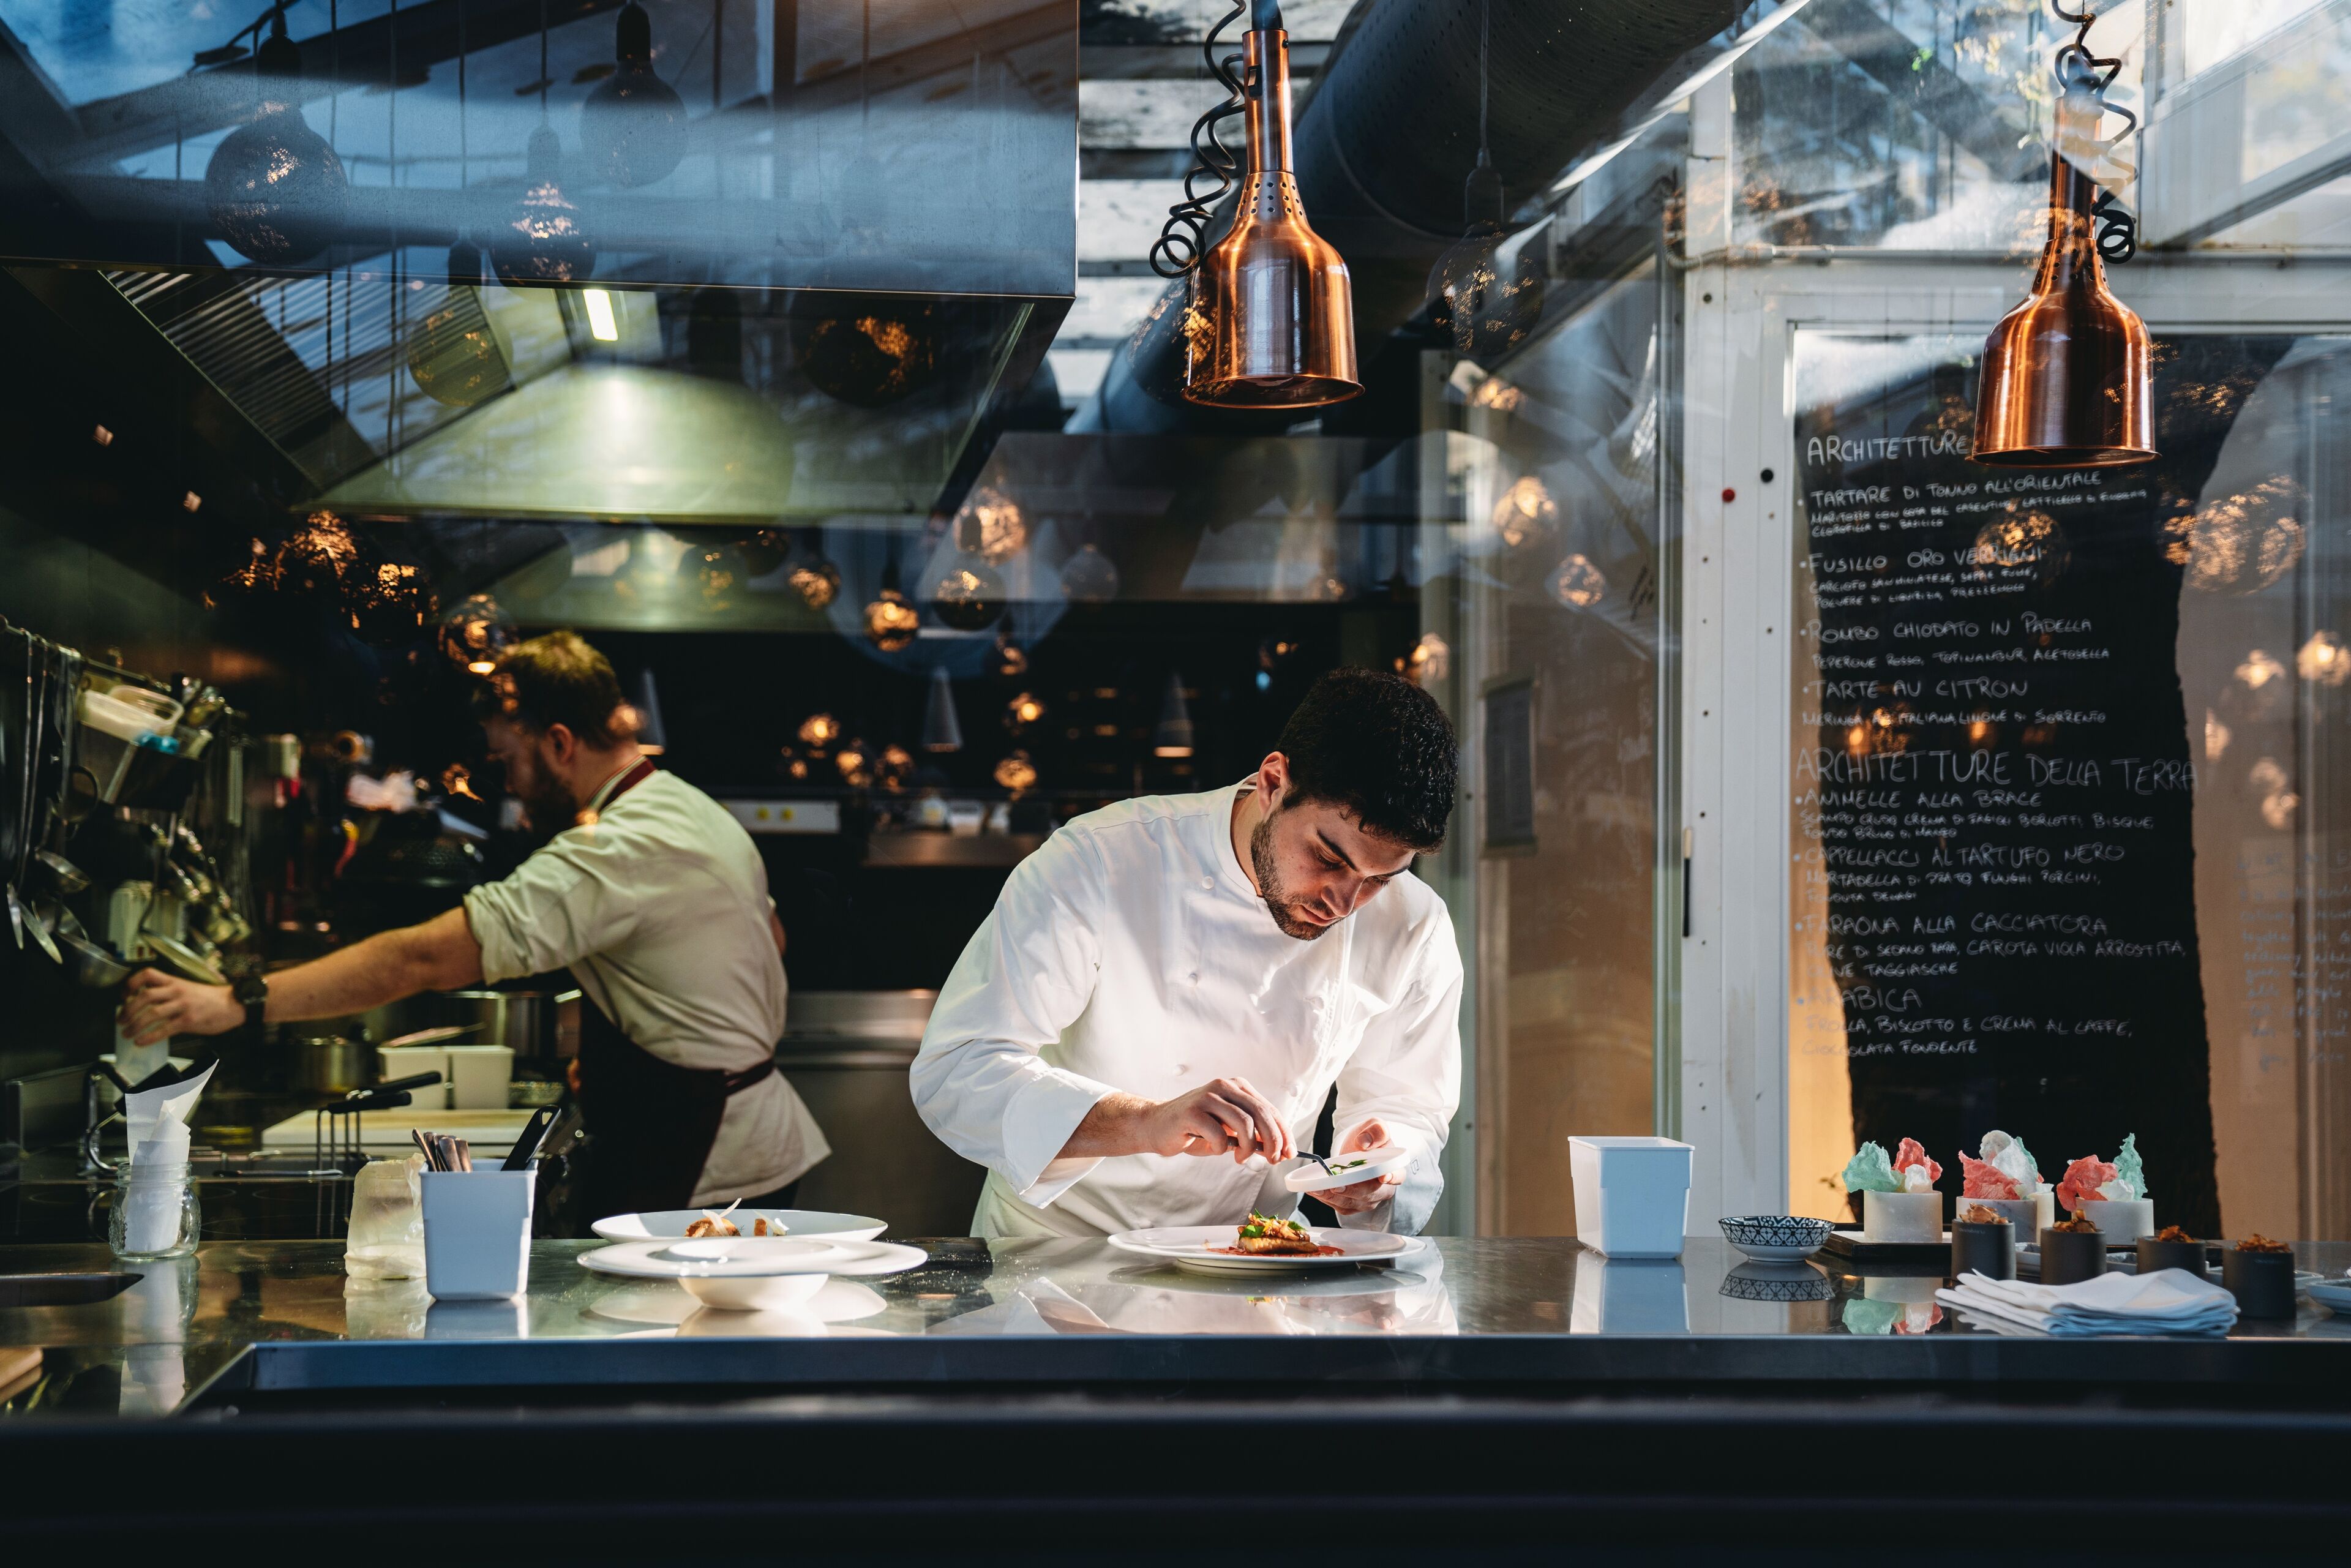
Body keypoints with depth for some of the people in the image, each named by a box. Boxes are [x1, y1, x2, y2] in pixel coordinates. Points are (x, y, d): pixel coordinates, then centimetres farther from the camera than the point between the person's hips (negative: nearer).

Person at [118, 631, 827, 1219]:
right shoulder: (701, 813, 10)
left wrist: (235, 1004, -30)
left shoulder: (611, 854, -22)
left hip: (700, 1183, -10)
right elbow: (770, 935, 27)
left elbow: (426, 959, -29)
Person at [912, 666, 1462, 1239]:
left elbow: (1408, 1107, 7)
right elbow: (954, 1073, -24)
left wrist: (1382, 1171, -17)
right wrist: (1148, 1124, -38)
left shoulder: (1415, 930, -7)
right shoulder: (1098, 864, -19)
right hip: (1051, 1262, -3)